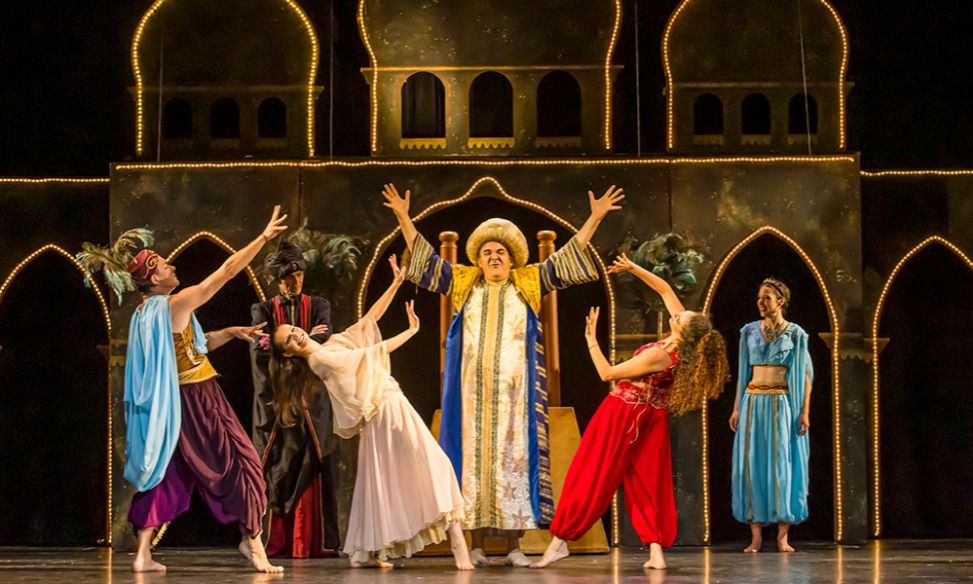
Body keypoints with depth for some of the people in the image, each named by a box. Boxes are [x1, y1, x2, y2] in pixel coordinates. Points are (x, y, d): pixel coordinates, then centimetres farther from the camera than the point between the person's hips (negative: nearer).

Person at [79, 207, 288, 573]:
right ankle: (253, 544, 1)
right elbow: (228, 270, -15)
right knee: (240, 461, 0)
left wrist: (231, 332, 12)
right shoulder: (176, 304, -15)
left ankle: (143, 554, 8)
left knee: (165, 472, 11)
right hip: (198, 399, -8)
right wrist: (264, 237, -11)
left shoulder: (145, 314, 10)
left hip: (169, 403, 8)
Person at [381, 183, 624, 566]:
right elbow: (427, 259, 12)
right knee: (473, 457, -1)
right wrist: (404, 218, 5)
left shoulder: (529, 282, 10)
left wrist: (595, 218, 2)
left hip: (512, 389, -1)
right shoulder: (463, 282, 12)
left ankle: (514, 546, -1)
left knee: (512, 459, -2)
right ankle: (476, 546, 1)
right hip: (473, 389, 1)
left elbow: (565, 259, 8)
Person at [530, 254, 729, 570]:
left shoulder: (657, 356, -31)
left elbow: (607, 373, -21)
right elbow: (665, 289, 0)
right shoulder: (686, 343, -12)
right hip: (652, 418, 7)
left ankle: (560, 540, 7)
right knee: (649, 482, 8)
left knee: (591, 475, 1)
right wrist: (633, 268, -2)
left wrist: (591, 340, -14)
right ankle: (656, 550, -1)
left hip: (624, 414, -7)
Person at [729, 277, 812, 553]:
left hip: (782, 406, -3)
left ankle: (783, 537, 0)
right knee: (753, 465, -1)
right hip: (753, 404, 3)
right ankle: (756, 536, 1)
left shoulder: (795, 334, 0)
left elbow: (805, 374, 0)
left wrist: (805, 411, -8)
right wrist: (737, 408, 6)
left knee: (782, 465, -4)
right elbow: (743, 372, 12)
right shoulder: (749, 331, 8)